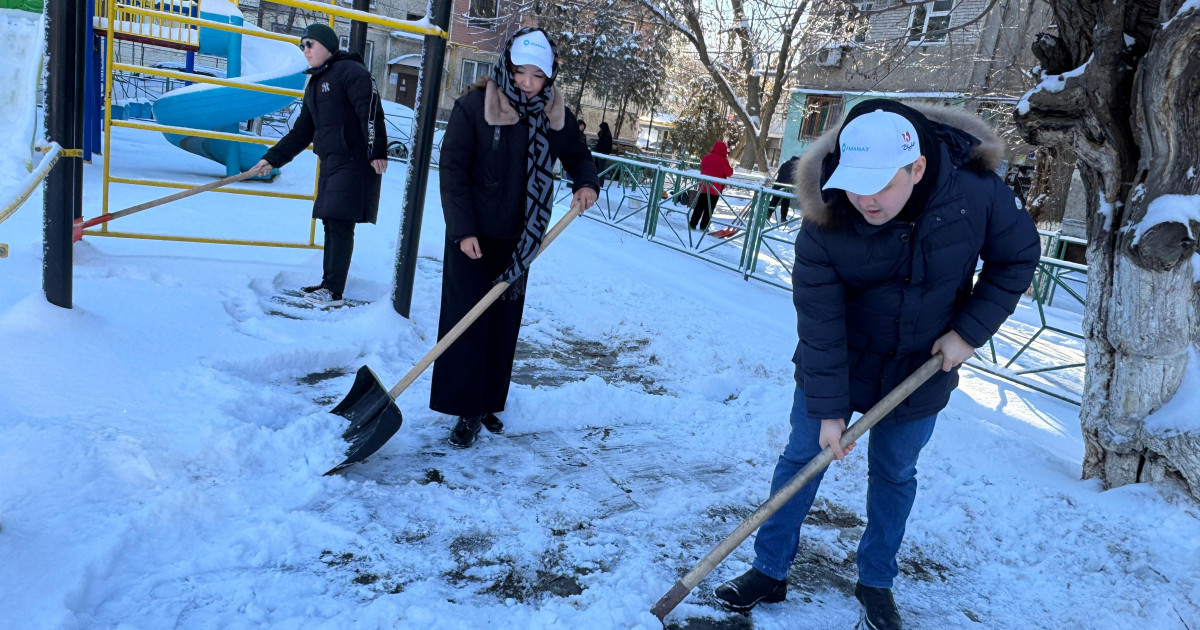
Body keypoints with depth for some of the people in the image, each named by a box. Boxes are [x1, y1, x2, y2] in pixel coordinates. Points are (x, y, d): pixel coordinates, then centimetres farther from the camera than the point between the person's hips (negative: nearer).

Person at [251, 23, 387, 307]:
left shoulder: (350, 71, -6)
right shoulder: (314, 85, 21)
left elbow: (371, 111, -18)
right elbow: (302, 132, 23)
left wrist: (377, 151, -27)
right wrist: (272, 159, 19)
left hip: (355, 163, -9)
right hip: (330, 163, 9)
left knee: (340, 223, -11)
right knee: (331, 223, 9)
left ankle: (334, 291, -8)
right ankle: (328, 284, 17)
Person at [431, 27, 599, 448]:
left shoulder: (555, 116, 0)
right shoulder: (474, 106, -12)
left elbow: (577, 156, 16)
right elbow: (453, 168, -11)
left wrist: (586, 184, -7)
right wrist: (463, 230, -16)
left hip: (518, 239, 4)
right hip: (473, 236, -4)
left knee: (504, 324, 9)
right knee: (467, 320, -2)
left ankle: (489, 403, 22)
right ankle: (467, 410, 7)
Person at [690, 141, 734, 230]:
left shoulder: (706, 158, 4)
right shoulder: (723, 161, -11)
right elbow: (729, 172, -4)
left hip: (703, 187, 4)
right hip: (715, 189, -4)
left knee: (699, 207, 12)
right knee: (709, 208, 3)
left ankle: (693, 224, 11)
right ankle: (703, 226, 2)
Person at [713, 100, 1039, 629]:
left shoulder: (977, 192, -23)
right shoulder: (825, 221, -26)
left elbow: (1016, 259, -4)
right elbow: (819, 324, -22)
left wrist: (969, 331, -13)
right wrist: (828, 410, -19)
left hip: (921, 372, 1)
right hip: (836, 366, -1)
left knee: (894, 475, 14)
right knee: (801, 459, 6)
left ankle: (876, 583, 34)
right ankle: (769, 571, 24)